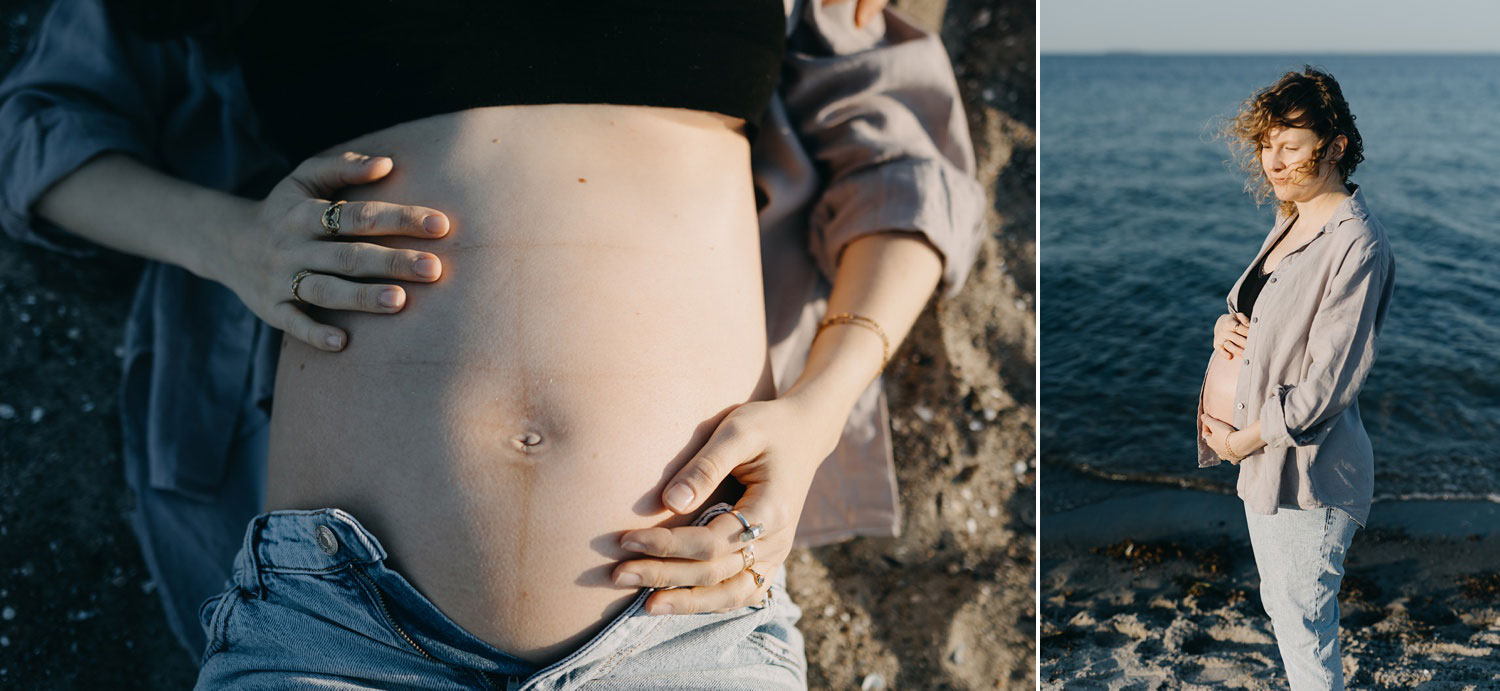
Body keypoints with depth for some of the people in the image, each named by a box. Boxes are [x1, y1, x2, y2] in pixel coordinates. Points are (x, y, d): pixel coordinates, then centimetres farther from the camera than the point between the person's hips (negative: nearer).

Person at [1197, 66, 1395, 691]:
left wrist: (1245, 440, -14)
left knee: (1304, 627, 4)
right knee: (1280, 608, 23)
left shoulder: (1357, 242, -20)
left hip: (1307, 466, -9)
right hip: (1264, 456, 9)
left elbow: (1328, 381, -22)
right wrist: (1227, 323, -2)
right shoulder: (1292, 222, 9)